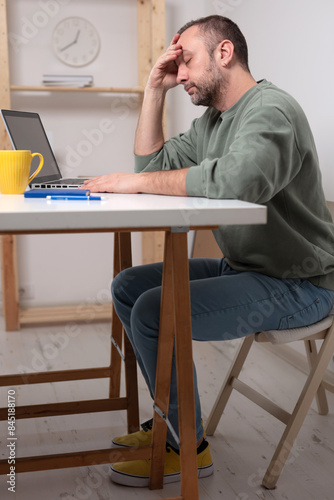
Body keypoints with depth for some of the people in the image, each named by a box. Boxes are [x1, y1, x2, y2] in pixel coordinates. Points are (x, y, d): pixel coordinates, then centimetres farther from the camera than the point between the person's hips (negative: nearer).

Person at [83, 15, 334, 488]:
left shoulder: (271, 108, -18)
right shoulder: (210, 122, 13)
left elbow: (241, 178, -38)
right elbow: (153, 162, 16)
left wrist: (139, 181, -29)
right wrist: (154, 90, 8)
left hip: (296, 285, -10)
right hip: (243, 267, 10)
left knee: (153, 311, -23)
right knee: (128, 286, 9)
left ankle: (187, 448, -2)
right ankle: (172, 419, 14)